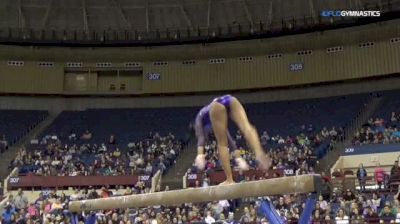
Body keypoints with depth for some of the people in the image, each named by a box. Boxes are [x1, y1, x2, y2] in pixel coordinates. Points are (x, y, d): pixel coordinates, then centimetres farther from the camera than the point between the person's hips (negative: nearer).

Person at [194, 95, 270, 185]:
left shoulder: (200, 118, 33)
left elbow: (200, 136, 13)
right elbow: (229, 138, 41)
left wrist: (200, 154, -1)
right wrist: (238, 157, 42)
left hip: (217, 105, -3)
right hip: (231, 100, 4)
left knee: (222, 143, 3)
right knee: (247, 126, -21)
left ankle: (229, 179, -3)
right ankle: (259, 153, -49)